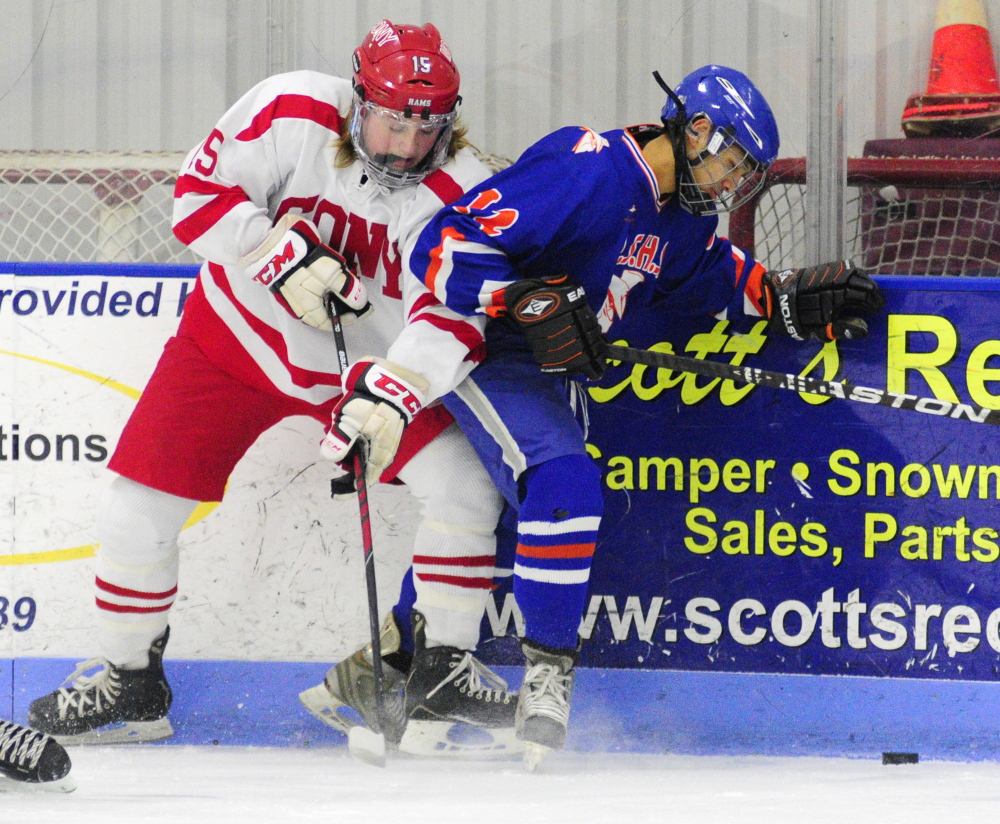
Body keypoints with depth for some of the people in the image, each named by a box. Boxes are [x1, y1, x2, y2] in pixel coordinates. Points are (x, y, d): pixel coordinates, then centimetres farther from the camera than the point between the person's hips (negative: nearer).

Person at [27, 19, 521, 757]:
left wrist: (393, 395, -46)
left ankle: (443, 666, 0)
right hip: (240, 333, 0)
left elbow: (450, 319, -29)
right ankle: (127, 679, 12)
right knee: (143, 496, -6)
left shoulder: (463, 193, -21)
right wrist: (284, 256, -31)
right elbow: (200, 192, -18)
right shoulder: (292, 114, -20)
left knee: (464, 485, -16)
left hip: (367, 363, 0)